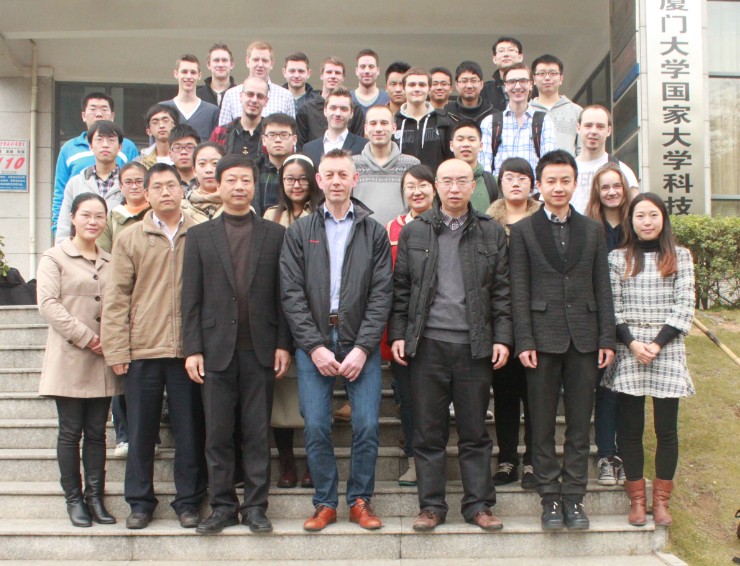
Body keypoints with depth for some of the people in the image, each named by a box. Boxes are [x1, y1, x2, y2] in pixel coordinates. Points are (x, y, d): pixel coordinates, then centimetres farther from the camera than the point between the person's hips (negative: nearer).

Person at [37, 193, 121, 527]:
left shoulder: (110, 262, 15)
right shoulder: (55, 258, 1)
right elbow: (47, 303, -10)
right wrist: (84, 337, -15)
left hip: (103, 361, 4)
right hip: (69, 359, -4)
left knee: (97, 432, 7)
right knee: (70, 432, 1)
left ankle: (95, 498, 13)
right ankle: (74, 500, 10)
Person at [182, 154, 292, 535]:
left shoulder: (274, 234, 8)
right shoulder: (199, 236, 9)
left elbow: (282, 295, 5)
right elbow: (191, 298, 4)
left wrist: (283, 344, -2)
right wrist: (192, 349, -2)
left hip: (260, 349, 0)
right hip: (217, 349, 1)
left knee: (257, 433, 5)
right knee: (217, 434, 5)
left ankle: (255, 507, 14)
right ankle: (222, 506, 16)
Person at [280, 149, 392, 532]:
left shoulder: (374, 232, 7)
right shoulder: (299, 232, 7)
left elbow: (381, 294, 0)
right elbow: (291, 294, 0)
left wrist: (363, 347, -9)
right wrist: (314, 346, -9)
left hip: (360, 343, 0)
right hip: (313, 343, 0)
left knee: (366, 426, -3)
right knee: (316, 427, 0)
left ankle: (360, 500, 15)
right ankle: (325, 503, 16)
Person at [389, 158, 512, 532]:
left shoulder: (492, 233, 7)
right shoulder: (413, 232, 7)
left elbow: (501, 291, 6)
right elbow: (401, 289, 7)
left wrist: (502, 338, -1)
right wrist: (397, 335, 0)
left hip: (474, 345, 0)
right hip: (427, 344, 0)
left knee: (475, 431, 7)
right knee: (428, 432, 6)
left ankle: (478, 504, 17)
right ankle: (431, 506, 16)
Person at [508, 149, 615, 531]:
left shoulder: (593, 230, 11)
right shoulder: (523, 231, 3)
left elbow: (602, 287, 9)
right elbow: (519, 291, -2)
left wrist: (607, 338, 2)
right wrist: (523, 341, -9)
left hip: (584, 338, 2)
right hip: (543, 337, -2)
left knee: (580, 423, 6)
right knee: (542, 424, 4)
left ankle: (574, 496, 16)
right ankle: (550, 497, 15)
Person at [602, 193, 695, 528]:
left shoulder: (680, 257, 8)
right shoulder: (618, 258, 7)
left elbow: (684, 306, 1)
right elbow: (611, 307, 1)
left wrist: (658, 343, -10)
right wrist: (632, 343, -12)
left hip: (667, 348, 0)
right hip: (628, 350, 0)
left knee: (666, 429, 3)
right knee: (630, 428, 3)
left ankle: (661, 500, 14)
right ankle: (636, 499, 13)